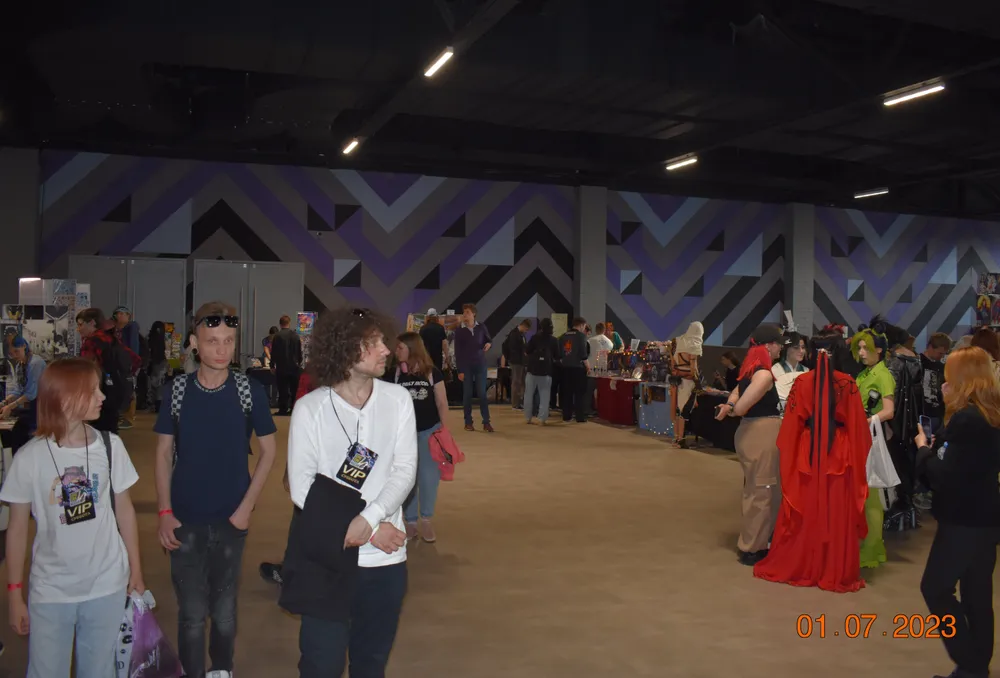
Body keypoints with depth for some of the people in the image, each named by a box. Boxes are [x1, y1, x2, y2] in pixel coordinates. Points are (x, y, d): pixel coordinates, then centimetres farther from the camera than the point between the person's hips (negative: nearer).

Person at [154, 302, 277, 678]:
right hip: (185, 519, 0)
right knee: (191, 613, 7)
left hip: (231, 518, 0)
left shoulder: (250, 391, -8)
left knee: (225, 610, 14)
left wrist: (247, 506, -8)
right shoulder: (175, 391, -5)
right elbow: (164, 453, 2)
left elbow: (268, 450, -1)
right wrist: (165, 512, -5)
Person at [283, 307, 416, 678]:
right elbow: (301, 488, -9)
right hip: (327, 559, -2)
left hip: (385, 557, 2)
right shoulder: (310, 408, -7)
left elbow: (405, 472, -4)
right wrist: (373, 531, -13)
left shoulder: (397, 399, -1)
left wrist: (369, 518, -21)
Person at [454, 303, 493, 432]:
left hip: (480, 364, 1)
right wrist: (460, 370, -7)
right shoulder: (459, 331, -2)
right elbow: (457, 352, -3)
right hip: (466, 366, -1)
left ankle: (486, 422, 1)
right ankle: (468, 422, 10)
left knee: (482, 393, -1)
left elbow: (489, 340, 17)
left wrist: (489, 344, -9)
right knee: (467, 394, 3)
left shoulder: (481, 327, 3)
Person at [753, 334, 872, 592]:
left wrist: (790, 457, 10)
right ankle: (836, 573, 13)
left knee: (804, 513, 10)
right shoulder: (847, 383, -7)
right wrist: (856, 459, 8)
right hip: (838, 456, -1)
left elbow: (791, 425, -1)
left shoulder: (801, 382, -5)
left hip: (807, 455, 1)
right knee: (837, 515, 6)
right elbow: (857, 426, -4)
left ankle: (794, 567, 19)